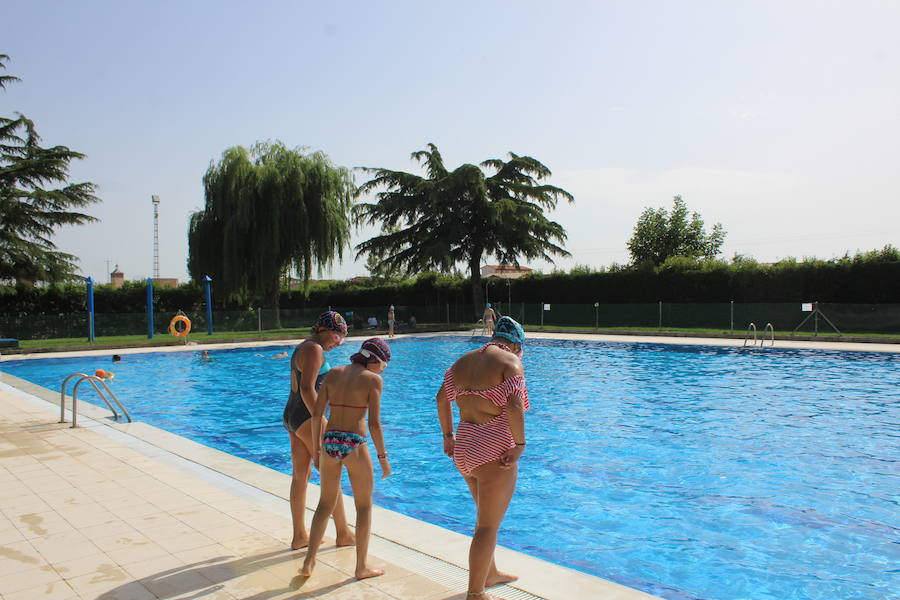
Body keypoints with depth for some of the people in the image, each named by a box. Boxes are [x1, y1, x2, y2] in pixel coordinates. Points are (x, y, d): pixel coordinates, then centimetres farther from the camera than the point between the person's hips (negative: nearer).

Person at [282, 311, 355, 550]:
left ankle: (299, 536, 20)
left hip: (291, 414, 10)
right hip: (306, 416, -10)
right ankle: (343, 534, 12)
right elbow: (307, 390, -22)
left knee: (300, 476, 13)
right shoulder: (314, 349, -15)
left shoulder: (301, 348, 16)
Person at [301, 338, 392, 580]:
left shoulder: (333, 373, 7)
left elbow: (316, 414, 5)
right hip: (354, 445, -4)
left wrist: (316, 447, 14)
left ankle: (309, 562, 20)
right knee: (364, 506, 14)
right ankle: (361, 567, 20)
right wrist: (382, 457, -2)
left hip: (329, 442, 5)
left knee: (325, 504, 21)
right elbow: (374, 423, -11)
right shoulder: (372, 379, -6)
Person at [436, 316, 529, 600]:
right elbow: (514, 405, -24)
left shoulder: (463, 361, 11)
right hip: (495, 449, -8)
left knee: (488, 515, 27)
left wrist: (448, 436, 22)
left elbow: (441, 398, 16)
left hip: (464, 447, 8)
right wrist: (520, 444, -16)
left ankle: (490, 573, 43)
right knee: (488, 525, 5)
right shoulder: (510, 361, -11)